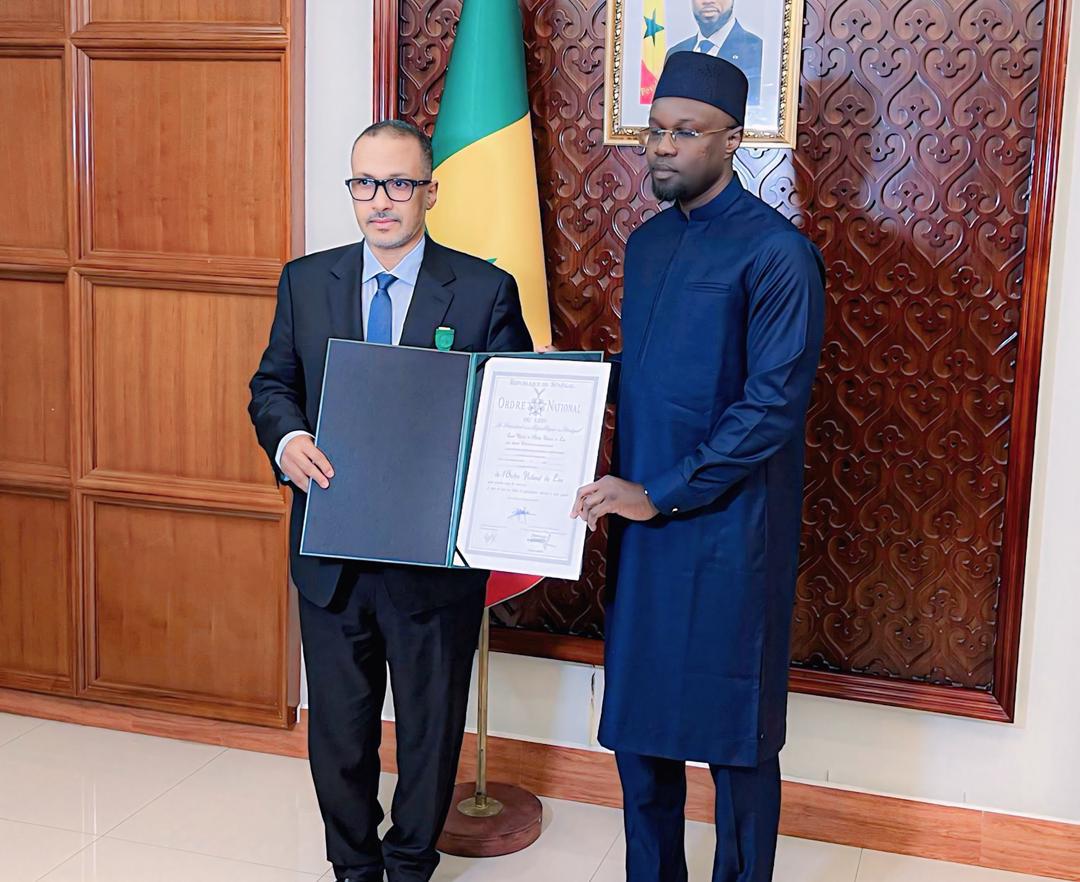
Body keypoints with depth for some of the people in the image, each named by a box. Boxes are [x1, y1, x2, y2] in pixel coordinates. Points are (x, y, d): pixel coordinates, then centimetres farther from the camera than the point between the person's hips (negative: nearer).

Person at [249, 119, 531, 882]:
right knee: (338, 726, 16)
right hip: (331, 552, 2)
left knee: (431, 726, 15)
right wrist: (286, 438, -15)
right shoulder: (306, 281, 3)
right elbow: (272, 384, 7)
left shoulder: (486, 291, -6)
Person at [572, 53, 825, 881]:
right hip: (641, 520, 7)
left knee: (734, 732, 6)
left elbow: (773, 405, -18)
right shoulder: (648, 240, 11)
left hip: (727, 529, -7)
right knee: (637, 717, 15)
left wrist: (662, 494, -18)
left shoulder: (777, 253, -13)